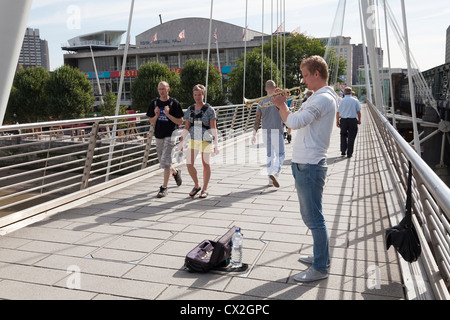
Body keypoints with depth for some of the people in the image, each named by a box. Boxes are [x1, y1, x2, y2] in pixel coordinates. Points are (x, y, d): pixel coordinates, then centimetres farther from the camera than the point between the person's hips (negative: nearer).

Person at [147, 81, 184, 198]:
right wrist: (156, 115, -11)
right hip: (158, 135, 5)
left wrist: (168, 115, -18)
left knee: (165, 161, -12)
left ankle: (164, 188, -3)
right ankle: (175, 172, 44)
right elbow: (151, 122, 9)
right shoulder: (154, 103, 7)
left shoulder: (174, 103, -5)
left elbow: (180, 122, -6)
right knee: (162, 161, 14)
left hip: (170, 135, -5)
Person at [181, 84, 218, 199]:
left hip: (206, 141, -4)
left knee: (206, 164, 5)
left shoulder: (209, 110, -6)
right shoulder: (190, 110, 6)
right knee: (189, 164, -4)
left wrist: (216, 143, -11)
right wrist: (182, 142, 2)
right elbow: (186, 127, 8)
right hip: (193, 140, 4)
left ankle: (205, 189, 18)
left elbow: (213, 128, -8)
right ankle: (197, 185, 19)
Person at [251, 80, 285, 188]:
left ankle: (271, 179, 17)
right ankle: (274, 173, -18)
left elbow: (257, 119, 0)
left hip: (265, 131, 4)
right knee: (280, 154, 5)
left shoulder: (261, 101, 2)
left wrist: (254, 134, 3)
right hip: (277, 131, -4)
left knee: (270, 154, 13)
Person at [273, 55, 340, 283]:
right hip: (304, 164, 11)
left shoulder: (323, 98, -16)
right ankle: (321, 256, 35)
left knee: (314, 218, -2)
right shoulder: (319, 98, 18)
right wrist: (281, 105, 6)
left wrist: (281, 104, -11)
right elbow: (293, 121, 19)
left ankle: (320, 268, 10)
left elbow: (295, 122, -27)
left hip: (309, 166, -11)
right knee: (310, 216, 20)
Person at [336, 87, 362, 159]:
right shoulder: (355, 101, 1)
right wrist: (359, 120, 15)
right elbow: (358, 112, 3)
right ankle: (349, 153, 4)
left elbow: (337, 112, -2)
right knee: (351, 136, 4)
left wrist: (337, 121, 8)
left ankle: (343, 150, 13)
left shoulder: (341, 101, -1)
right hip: (353, 120, 0)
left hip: (343, 120, 1)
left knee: (343, 135, 18)